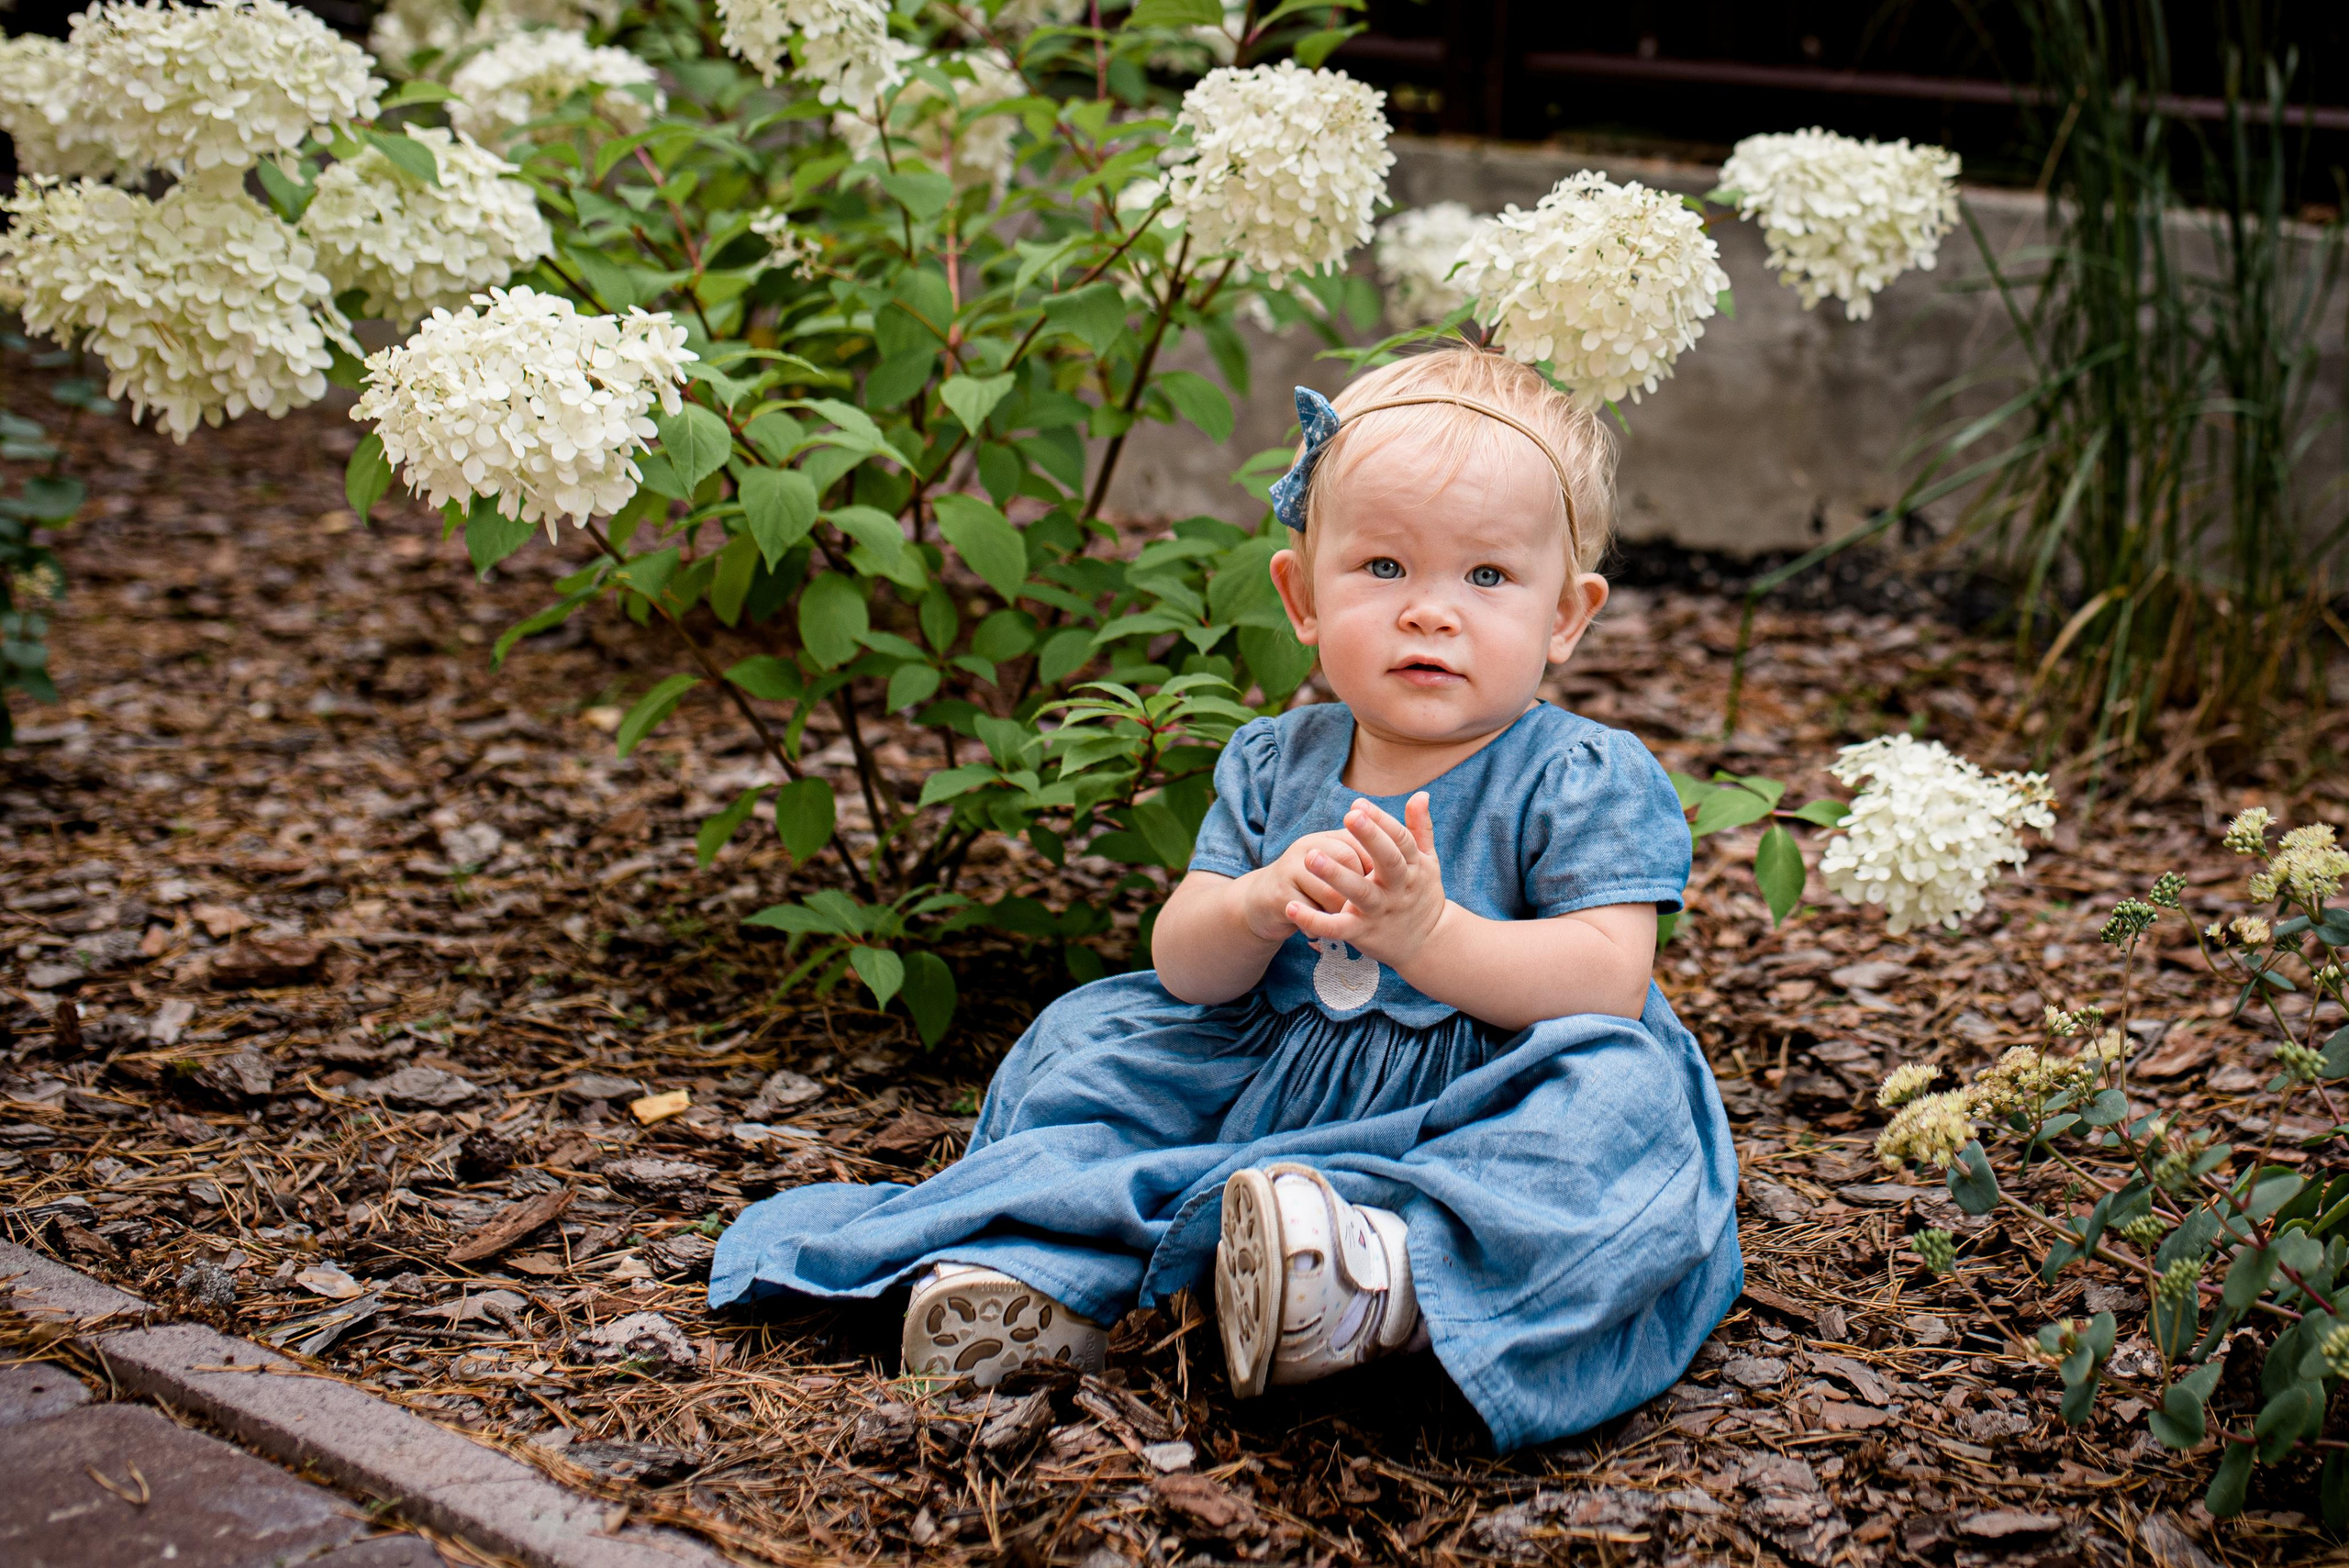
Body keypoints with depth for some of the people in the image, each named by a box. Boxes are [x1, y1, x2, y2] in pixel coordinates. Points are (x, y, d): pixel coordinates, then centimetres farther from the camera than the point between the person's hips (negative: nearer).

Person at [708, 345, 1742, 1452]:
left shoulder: (1587, 780, -9)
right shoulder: (1274, 765, 5)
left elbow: (1607, 983, -20)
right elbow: (1184, 968, 1)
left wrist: (1430, 932, -34)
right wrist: (1258, 907, -24)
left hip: (1471, 1112, -4)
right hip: (1271, 1084, 5)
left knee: (1622, 1092, -34)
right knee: (1101, 1033, -2)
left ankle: (1395, 1277, -52)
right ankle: (1045, 1267, -17)